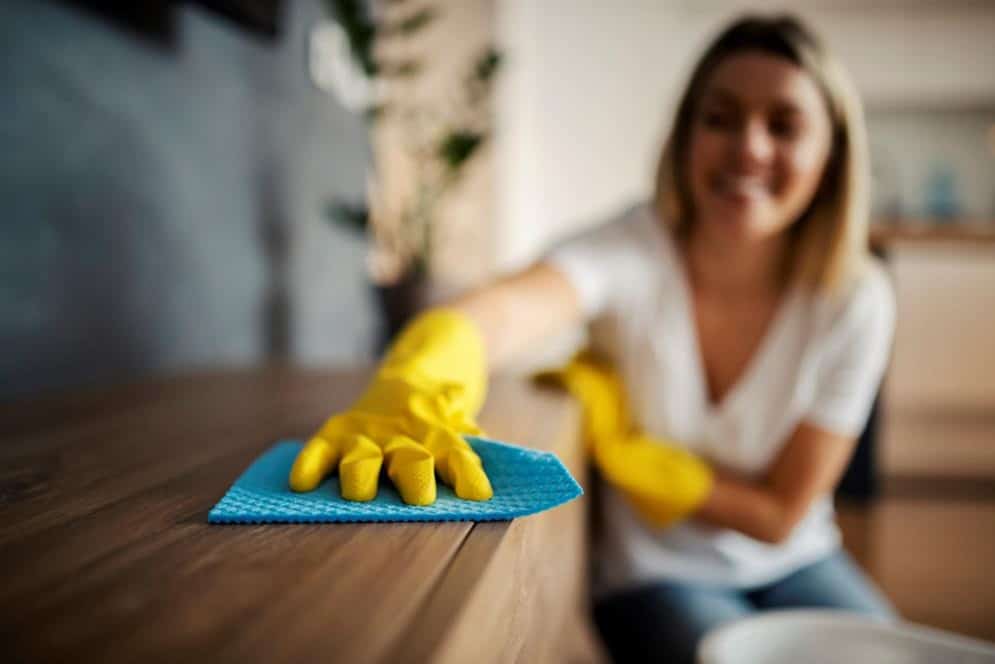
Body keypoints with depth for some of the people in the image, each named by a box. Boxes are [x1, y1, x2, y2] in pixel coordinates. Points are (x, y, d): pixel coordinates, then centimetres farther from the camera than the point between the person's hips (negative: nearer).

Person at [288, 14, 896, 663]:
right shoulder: (638, 247, -21)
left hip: (794, 568, 3)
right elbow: (502, 308, -43)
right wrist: (415, 391, -65)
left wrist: (618, 444, -21)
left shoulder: (856, 300, -15)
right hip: (653, 577, -2)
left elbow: (779, 513, -11)